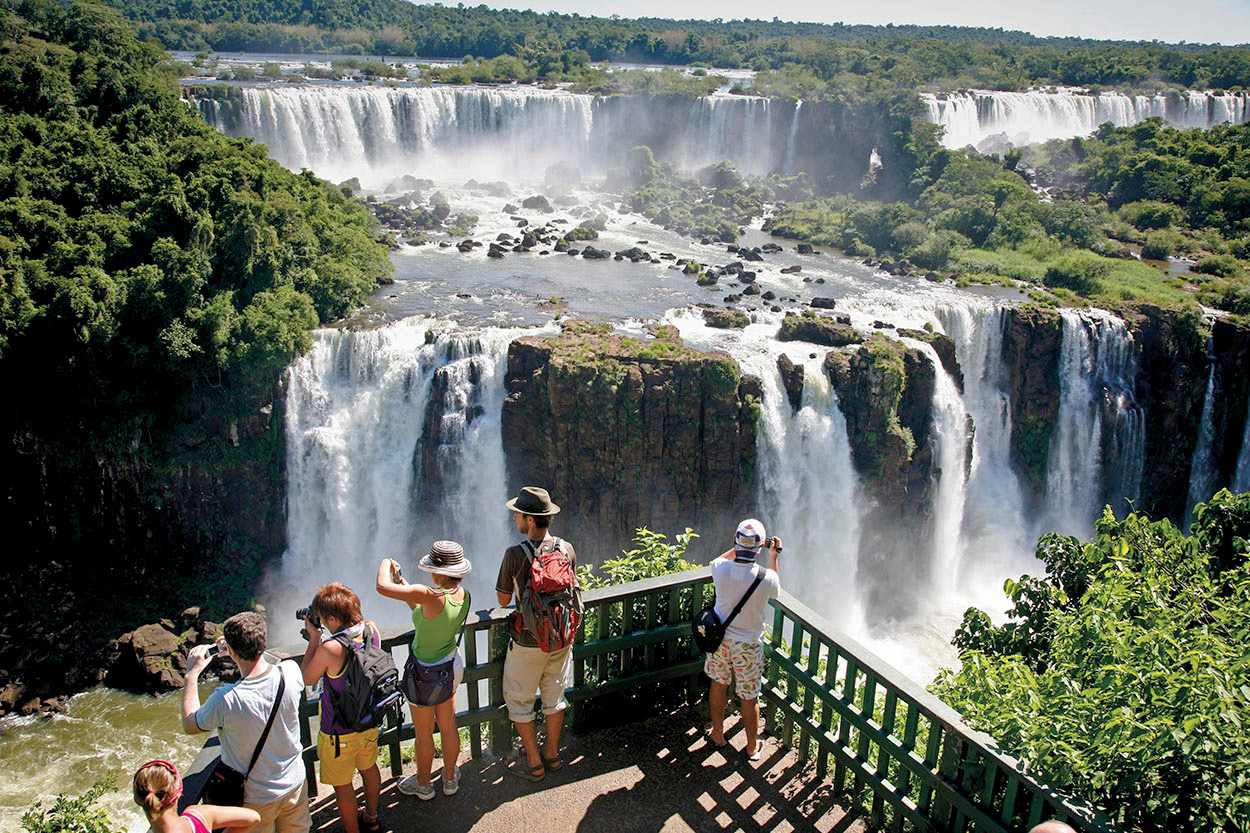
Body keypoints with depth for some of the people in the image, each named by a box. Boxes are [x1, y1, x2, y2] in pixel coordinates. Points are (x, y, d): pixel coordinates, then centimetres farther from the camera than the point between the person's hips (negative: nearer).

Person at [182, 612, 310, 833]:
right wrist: (244, 650, 10)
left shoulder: (225, 700, -32)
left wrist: (191, 674, -2)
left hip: (255, 800, -3)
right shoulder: (289, 673, -21)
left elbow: (189, 726, -8)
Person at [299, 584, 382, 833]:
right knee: (369, 768, 28)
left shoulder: (329, 649, -33)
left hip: (339, 731, -7)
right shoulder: (372, 630, -14)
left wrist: (314, 639, -11)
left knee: (342, 784, 15)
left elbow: (307, 679, -14)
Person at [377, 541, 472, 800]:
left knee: (423, 733, 17)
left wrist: (385, 563, -15)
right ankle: (450, 778, 42)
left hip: (426, 674, -6)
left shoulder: (432, 596, -35)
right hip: (452, 665, 6)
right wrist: (406, 586, 3)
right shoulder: (463, 596, -11)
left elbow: (383, 587, -35)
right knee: (448, 726, 24)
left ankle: (423, 784, 39)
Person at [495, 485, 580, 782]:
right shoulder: (567, 549, -9)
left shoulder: (515, 554, -21)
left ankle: (534, 764, 21)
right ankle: (552, 755, 34)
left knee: (519, 701, 14)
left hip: (528, 642, -4)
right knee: (554, 697, 21)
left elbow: (503, 600, -9)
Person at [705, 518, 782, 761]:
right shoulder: (765, 578, -25)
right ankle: (752, 747, 31)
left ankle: (717, 734, 41)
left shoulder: (721, 569, -20)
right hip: (748, 645, -2)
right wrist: (773, 557, 7)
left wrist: (740, 547, 13)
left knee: (719, 685, 23)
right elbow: (775, 590, 2)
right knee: (749, 697, 14)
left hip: (720, 638, 2)